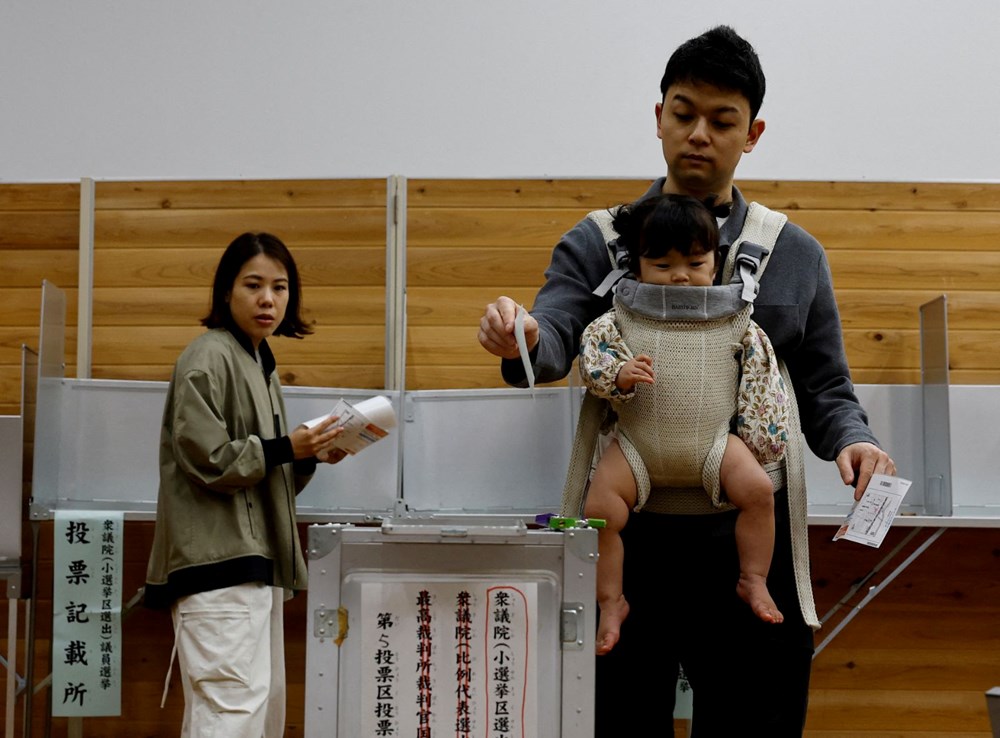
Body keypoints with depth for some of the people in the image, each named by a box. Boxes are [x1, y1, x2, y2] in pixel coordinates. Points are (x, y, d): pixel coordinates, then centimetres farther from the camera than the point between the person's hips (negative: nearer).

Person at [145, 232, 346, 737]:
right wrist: (285, 449, -12)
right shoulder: (209, 357, -7)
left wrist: (310, 456, 7)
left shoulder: (261, 365, 21)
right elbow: (207, 460, -15)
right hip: (218, 564, -10)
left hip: (256, 562, 10)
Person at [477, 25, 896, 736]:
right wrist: (521, 339, -32)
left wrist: (850, 440, -11)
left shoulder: (797, 255, 11)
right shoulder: (597, 243, 6)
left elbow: (825, 390, 11)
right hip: (626, 536, -1)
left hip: (750, 543, 1)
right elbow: (552, 347, -9)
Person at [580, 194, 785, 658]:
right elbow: (591, 351, -6)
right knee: (601, 509, -15)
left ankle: (753, 581, 4)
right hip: (638, 440, 0)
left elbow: (761, 373, 5)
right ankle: (611, 603, 6)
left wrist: (767, 430, 2)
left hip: (712, 439, 1)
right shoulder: (625, 316, -4)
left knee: (758, 490, -19)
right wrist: (620, 375, -26)